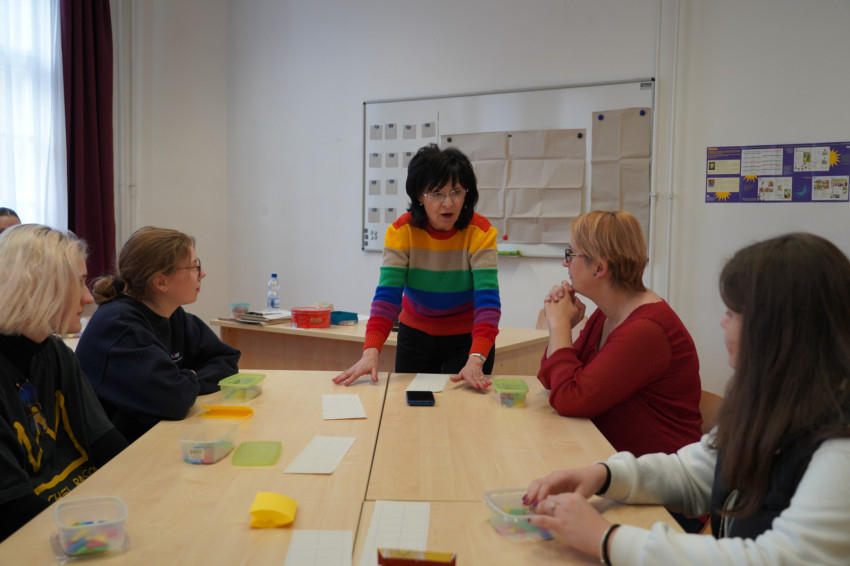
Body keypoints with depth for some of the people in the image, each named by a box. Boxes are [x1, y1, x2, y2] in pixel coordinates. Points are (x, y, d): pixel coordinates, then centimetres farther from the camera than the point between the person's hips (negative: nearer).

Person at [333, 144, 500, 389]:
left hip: (466, 338, -1)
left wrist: (476, 359, -45)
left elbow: (488, 299, -30)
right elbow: (388, 294, -26)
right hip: (416, 334, 2)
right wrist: (371, 352, -41)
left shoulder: (480, 232, -21)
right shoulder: (401, 231, -17)